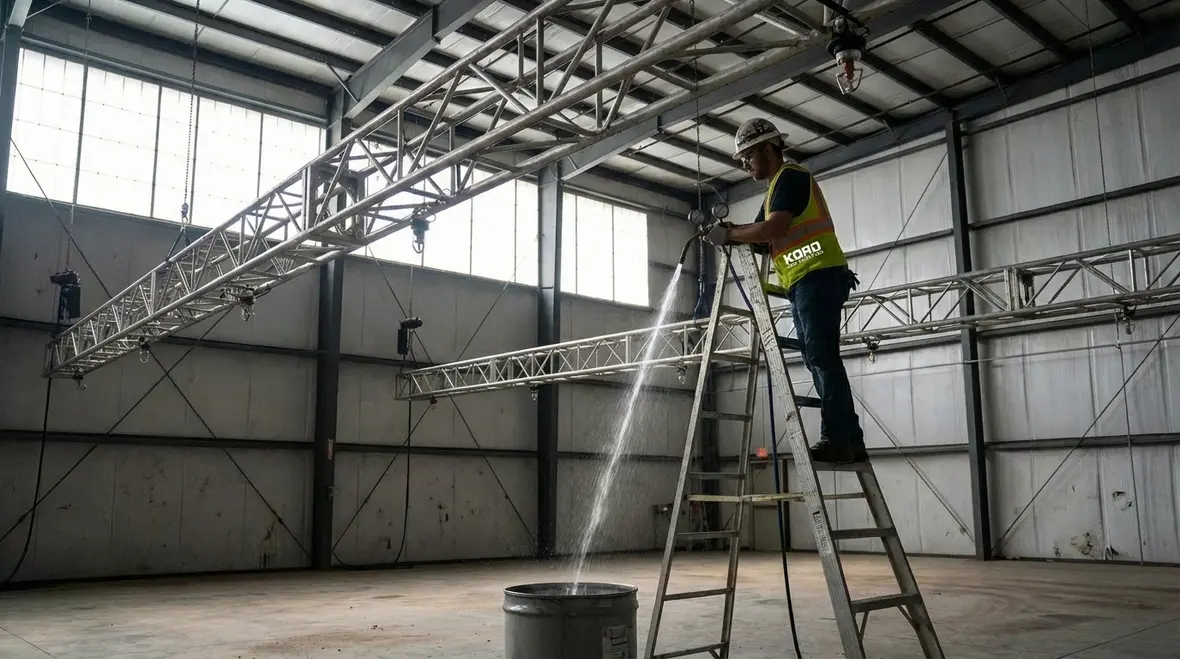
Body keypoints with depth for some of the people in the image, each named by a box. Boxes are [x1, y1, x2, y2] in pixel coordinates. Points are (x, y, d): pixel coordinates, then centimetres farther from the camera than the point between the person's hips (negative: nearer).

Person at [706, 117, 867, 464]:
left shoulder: (791, 176, -5)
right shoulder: (777, 188, 27)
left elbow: (774, 229, -19)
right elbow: (762, 235, 20)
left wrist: (730, 234, -9)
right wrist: (728, 230, 3)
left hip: (818, 276, -10)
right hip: (803, 283, 10)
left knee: (823, 358, -14)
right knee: (819, 361, 6)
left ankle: (836, 440, -16)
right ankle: (850, 442, 8)